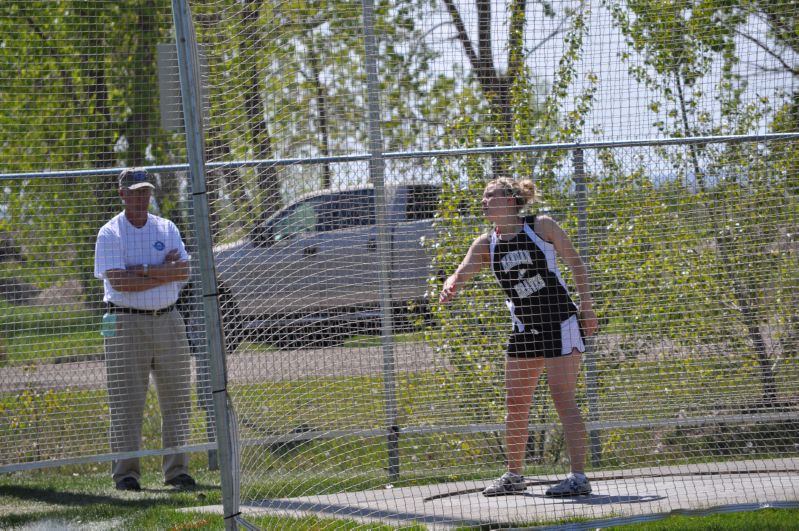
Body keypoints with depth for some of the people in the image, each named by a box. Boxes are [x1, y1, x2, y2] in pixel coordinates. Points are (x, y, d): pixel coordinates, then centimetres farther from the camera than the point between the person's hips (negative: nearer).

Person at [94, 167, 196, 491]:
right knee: (126, 402, -6)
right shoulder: (110, 234, -1)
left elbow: (184, 272, -2)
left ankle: (177, 469, 9)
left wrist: (145, 272, -14)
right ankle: (126, 472, -4)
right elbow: (118, 281, -15)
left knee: (177, 400, 3)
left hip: (168, 321, 4)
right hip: (126, 323, -4)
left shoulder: (167, 229, 12)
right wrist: (164, 274, -12)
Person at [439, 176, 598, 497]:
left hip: (560, 323, -6)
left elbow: (576, 264, 0)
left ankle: (579, 477, -10)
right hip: (523, 330, 6)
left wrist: (586, 306, -7)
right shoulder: (486, 245, 5)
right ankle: (514, 476, 21)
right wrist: (449, 288, -31)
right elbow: (461, 273, -7)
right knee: (515, 405, 8)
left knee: (563, 400, -11)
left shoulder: (541, 227, -7)